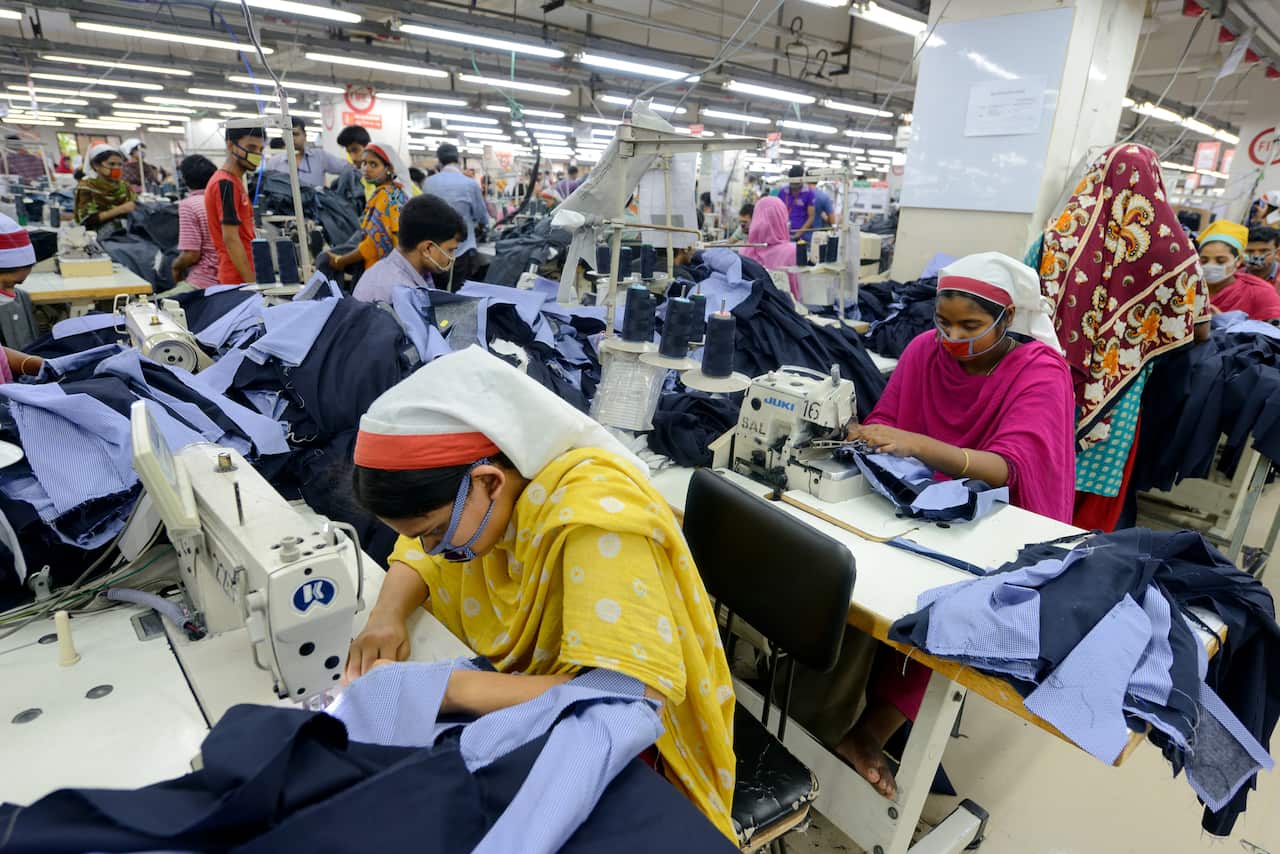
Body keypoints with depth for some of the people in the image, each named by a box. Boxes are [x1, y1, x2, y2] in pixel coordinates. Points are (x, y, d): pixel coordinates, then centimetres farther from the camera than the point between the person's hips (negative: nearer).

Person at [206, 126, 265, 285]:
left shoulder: (233, 181, 17)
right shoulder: (227, 184, -12)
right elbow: (230, 238, -18)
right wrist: (252, 283, -20)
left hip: (239, 278, 9)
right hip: (239, 280, -9)